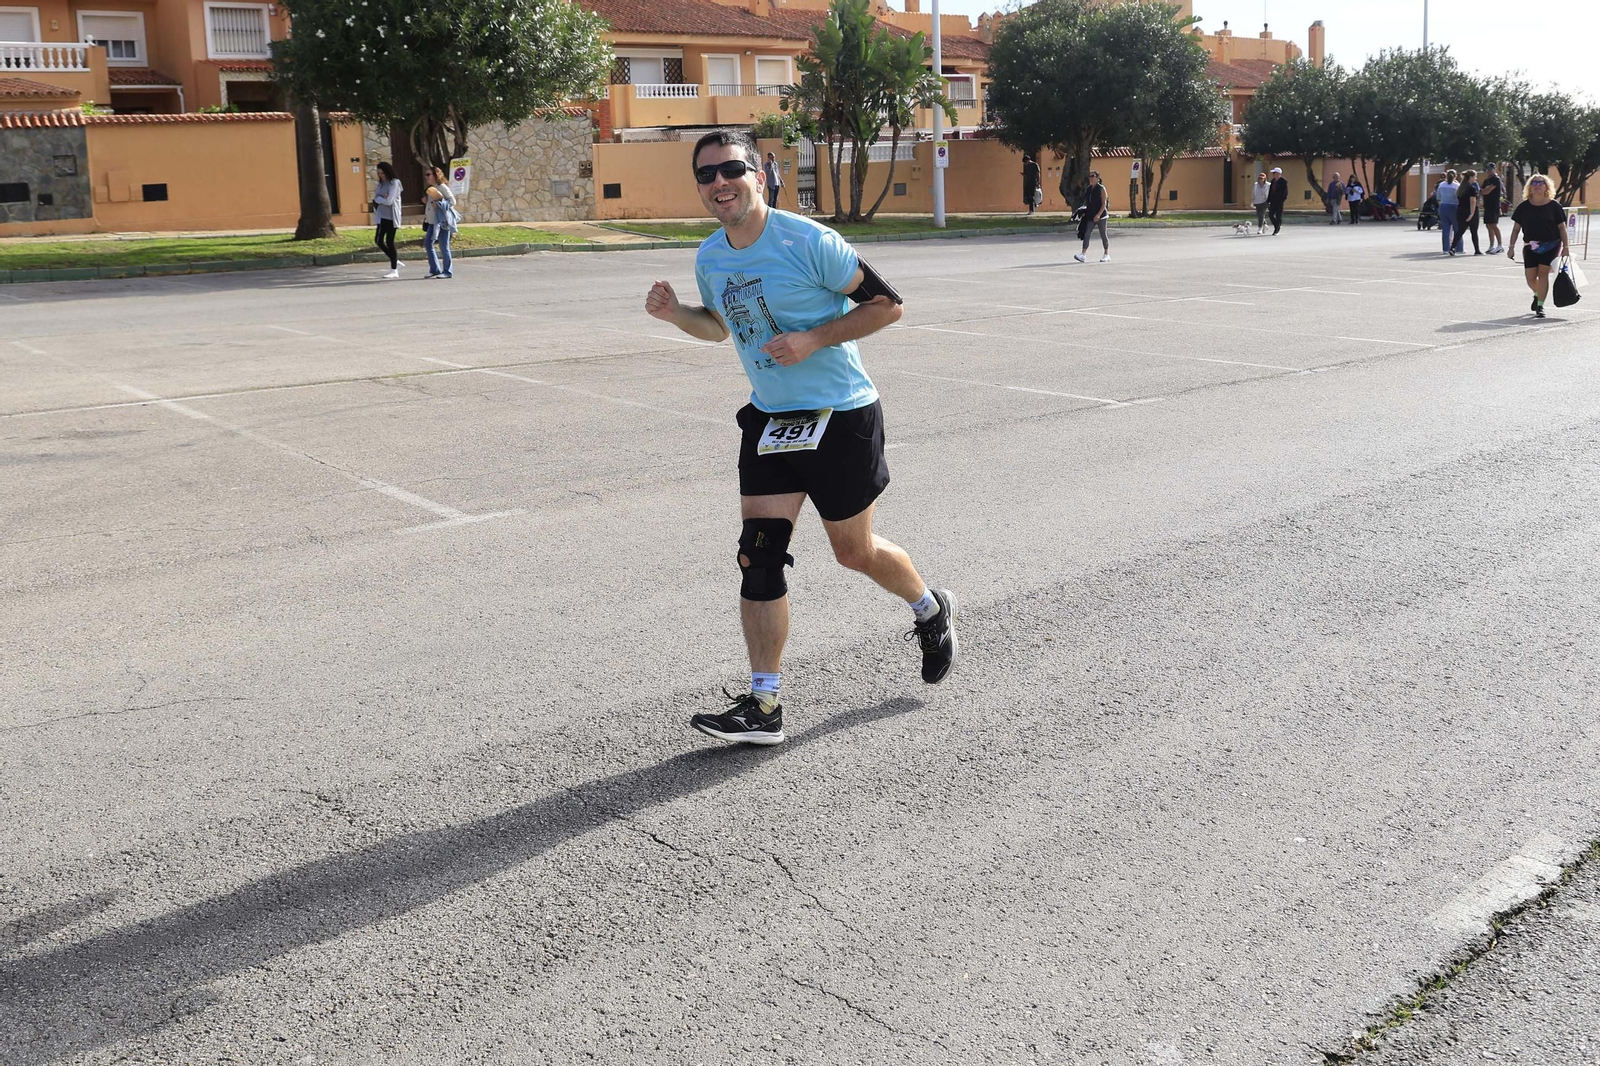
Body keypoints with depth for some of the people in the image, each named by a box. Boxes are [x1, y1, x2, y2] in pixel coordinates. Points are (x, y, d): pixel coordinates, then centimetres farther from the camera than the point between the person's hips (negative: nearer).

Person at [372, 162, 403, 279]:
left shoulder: (394, 183, -11)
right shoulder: (381, 183, 12)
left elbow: (389, 201, -19)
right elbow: (375, 199, 8)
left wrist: (377, 198, -4)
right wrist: (382, 198, -12)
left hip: (391, 217, -8)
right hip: (382, 216, 8)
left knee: (389, 242, -4)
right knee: (378, 240, 6)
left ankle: (394, 270, 4)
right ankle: (395, 260, 23)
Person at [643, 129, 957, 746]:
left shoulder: (807, 241, -16)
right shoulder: (710, 258, 4)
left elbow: (887, 304, -12)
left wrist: (813, 338, -21)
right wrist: (675, 314, 2)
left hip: (841, 417, -5)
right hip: (769, 420, 6)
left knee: (854, 551, 8)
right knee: (759, 557, -4)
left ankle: (932, 612, 41)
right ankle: (763, 707, 0)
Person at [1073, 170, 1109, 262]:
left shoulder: (1101, 189, -7)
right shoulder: (1087, 189, 11)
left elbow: (1104, 203, -12)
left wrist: (1099, 214, -22)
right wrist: (1084, 212, 6)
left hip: (1100, 216, -5)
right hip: (1090, 216, 5)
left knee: (1103, 235, 4)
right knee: (1086, 234, -7)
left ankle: (1106, 255, 15)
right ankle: (1083, 254, -13)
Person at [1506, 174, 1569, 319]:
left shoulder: (1554, 206, -4)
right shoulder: (1524, 207, 1)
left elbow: (1562, 227, -1)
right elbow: (1516, 228, 5)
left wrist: (1565, 247, -4)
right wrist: (1512, 247, 1)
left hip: (1551, 246, -2)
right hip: (1530, 247, 2)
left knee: (1543, 273, -11)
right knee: (1530, 277, 3)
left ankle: (1540, 306, -7)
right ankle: (1537, 295, 36)